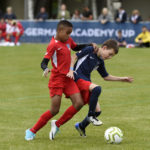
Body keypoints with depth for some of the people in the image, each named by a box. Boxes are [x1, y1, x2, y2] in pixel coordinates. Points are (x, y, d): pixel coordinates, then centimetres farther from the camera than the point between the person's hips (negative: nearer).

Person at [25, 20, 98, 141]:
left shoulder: (68, 40, 8)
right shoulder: (54, 45, -15)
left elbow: (76, 47, 30)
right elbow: (44, 62, -21)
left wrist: (90, 45, 18)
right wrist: (46, 69, -42)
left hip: (68, 78, 7)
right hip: (57, 79, -7)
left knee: (79, 103, -9)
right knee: (54, 110, -9)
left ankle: (57, 124, 8)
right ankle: (32, 131, 6)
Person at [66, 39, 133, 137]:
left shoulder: (100, 62, 15)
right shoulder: (90, 50, -5)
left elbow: (106, 77, 25)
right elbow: (75, 57, -3)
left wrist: (121, 79, 20)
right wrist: (71, 70, -15)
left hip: (86, 83, 8)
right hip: (78, 78, -8)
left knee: (97, 111, 1)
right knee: (97, 88, -35)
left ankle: (81, 126, 25)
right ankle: (90, 116, -21)